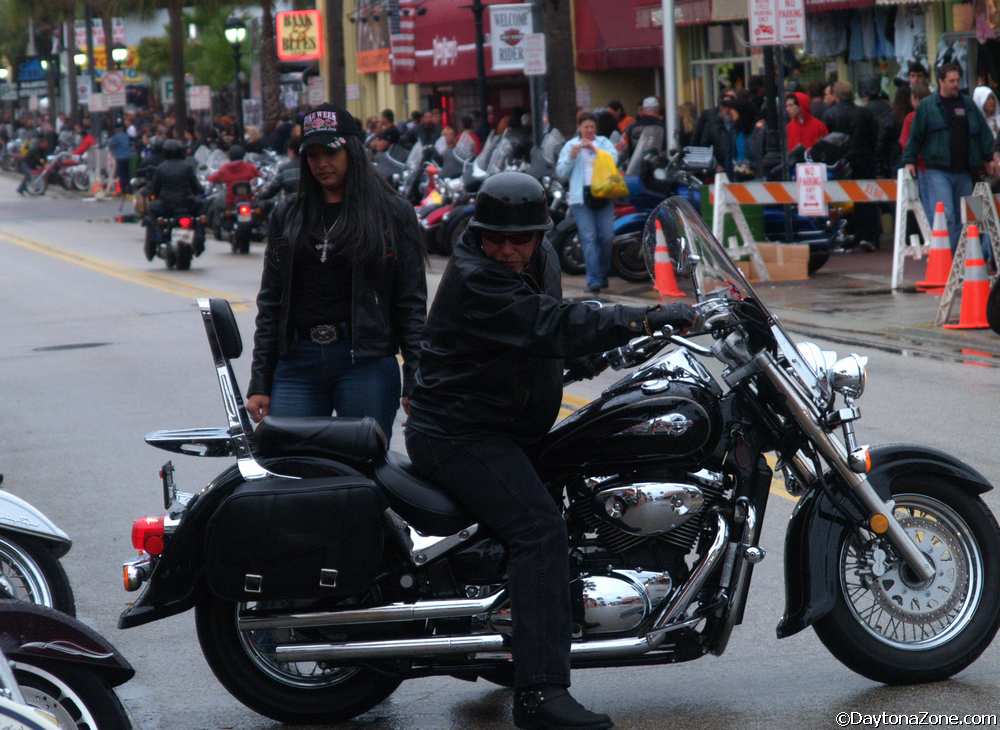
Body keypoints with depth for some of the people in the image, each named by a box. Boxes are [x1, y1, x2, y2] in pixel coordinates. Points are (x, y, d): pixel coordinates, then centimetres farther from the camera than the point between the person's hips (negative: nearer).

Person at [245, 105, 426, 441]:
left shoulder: (394, 213, 3)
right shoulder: (287, 216, 13)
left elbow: (412, 303, 1)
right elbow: (270, 303, 13)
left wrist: (414, 384, -5)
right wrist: (259, 384, 8)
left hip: (366, 363, -3)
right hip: (297, 363, 3)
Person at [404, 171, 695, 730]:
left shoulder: (543, 259, 8)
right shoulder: (474, 281, -22)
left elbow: (557, 326, 27)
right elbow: (553, 327, -32)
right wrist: (648, 319, -34)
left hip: (508, 429, 10)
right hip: (460, 436, -10)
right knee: (541, 528, -26)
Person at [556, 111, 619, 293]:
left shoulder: (604, 142, 14)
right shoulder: (570, 145, 11)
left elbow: (613, 159, -4)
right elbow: (561, 172, 5)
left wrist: (594, 148, -12)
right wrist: (572, 155, -9)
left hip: (603, 195, 1)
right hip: (581, 197, -1)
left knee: (606, 237, -3)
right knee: (589, 238, -10)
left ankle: (603, 275, 16)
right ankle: (593, 280, -12)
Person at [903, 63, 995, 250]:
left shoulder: (968, 105, 13)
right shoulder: (927, 106, 1)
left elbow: (983, 133, 17)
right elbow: (915, 136, 3)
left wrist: (989, 156, 13)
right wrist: (909, 161, -2)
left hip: (964, 172, 5)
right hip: (938, 171, -5)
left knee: (961, 218, 8)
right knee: (944, 215, -15)